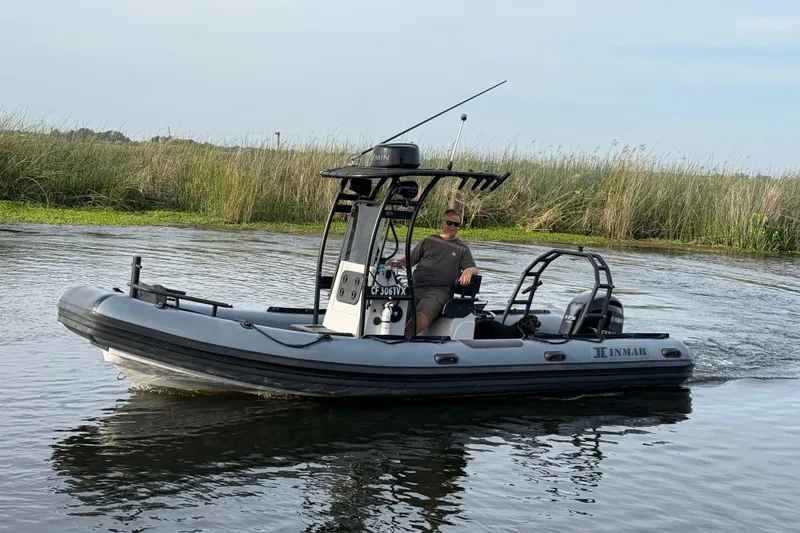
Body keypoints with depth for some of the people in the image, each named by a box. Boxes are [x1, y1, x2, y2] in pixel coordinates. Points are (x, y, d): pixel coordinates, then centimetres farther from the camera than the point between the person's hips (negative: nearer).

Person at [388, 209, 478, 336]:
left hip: (440, 291, -4)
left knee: (422, 315, -34)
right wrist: (398, 262, 3)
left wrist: (468, 271, -14)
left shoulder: (462, 248, 20)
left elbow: (474, 268, 11)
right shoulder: (428, 241, 24)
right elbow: (411, 260, 24)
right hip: (416, 287, 4)